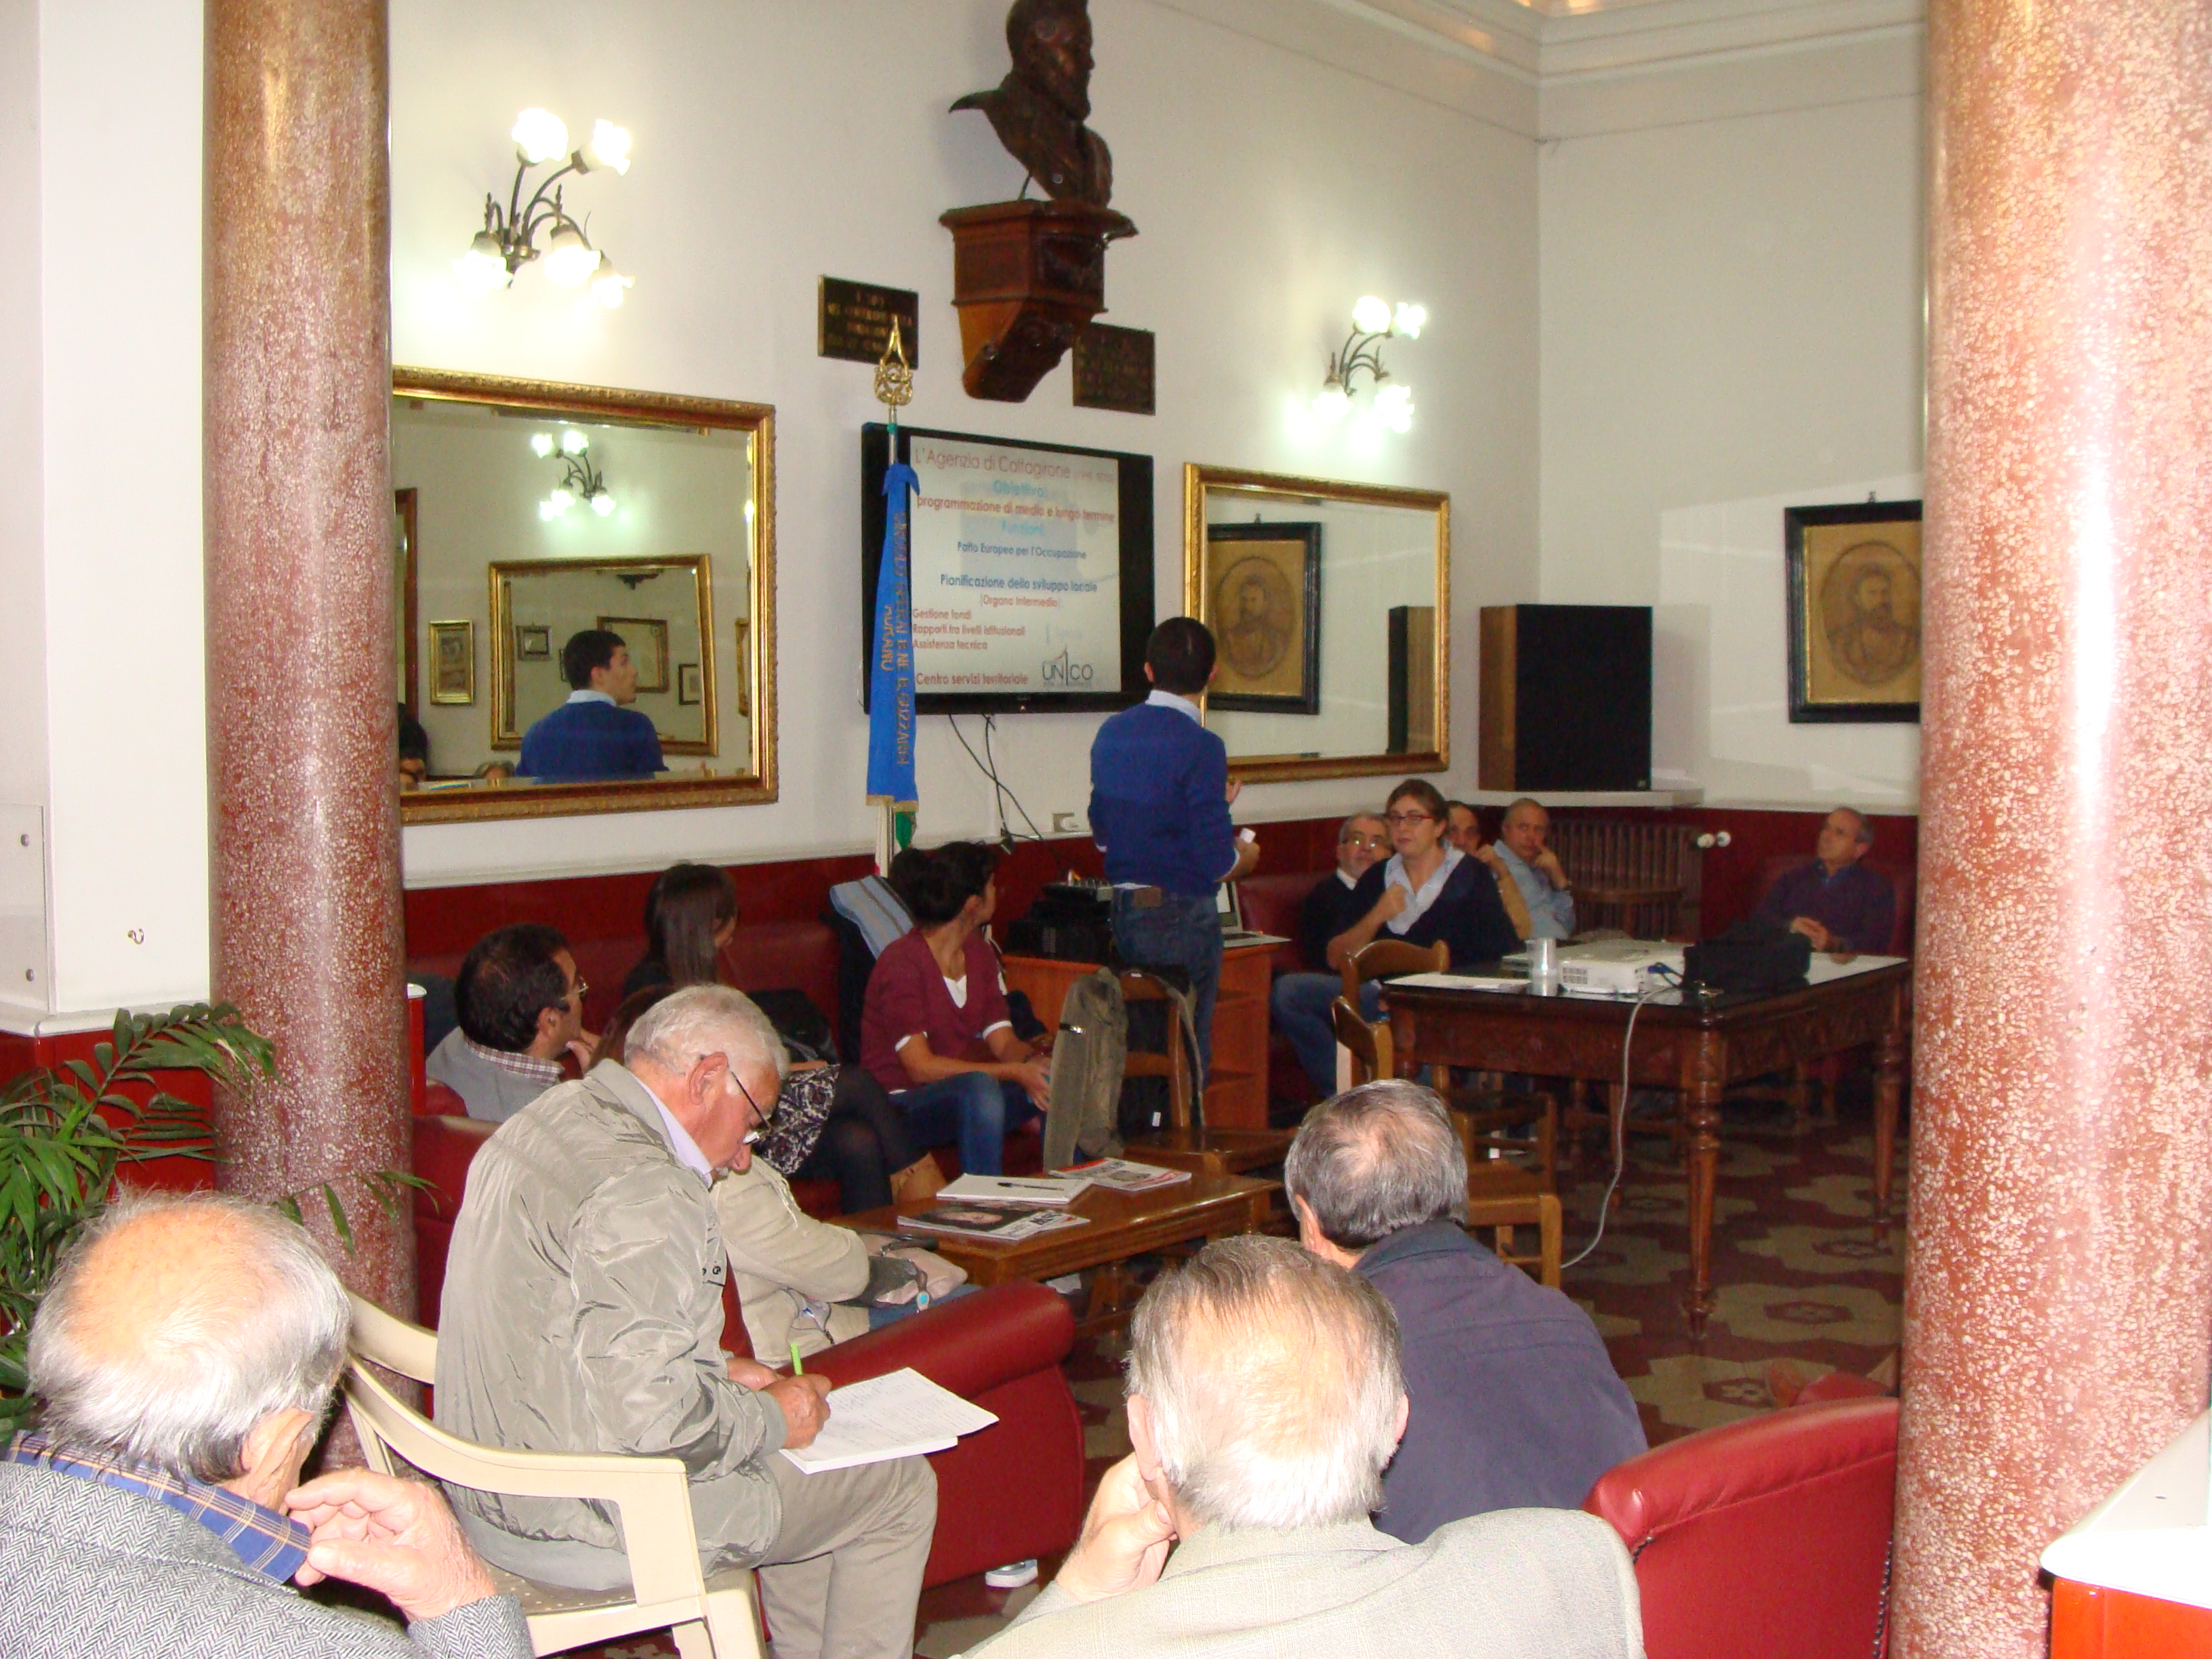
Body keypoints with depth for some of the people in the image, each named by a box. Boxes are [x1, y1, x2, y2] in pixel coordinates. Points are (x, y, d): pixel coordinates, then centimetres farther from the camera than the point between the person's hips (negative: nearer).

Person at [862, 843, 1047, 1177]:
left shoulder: (980, 954, 10)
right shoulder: (902, 963, -16)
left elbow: (1003, 1040, 3)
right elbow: (921, 1067, -23)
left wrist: (1034, 1061, -22)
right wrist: (1015, 1073, -28)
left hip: (962, 1098, 8)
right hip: (898, 1106, -7)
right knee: (979, 1087, -36)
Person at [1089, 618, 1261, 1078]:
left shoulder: (1111, 732, 4)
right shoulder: (1200, 746, -17)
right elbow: (1217, 861, -19)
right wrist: (1245, 856, 6)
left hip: (1123, 913, 7)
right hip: (1182, 915, -7)